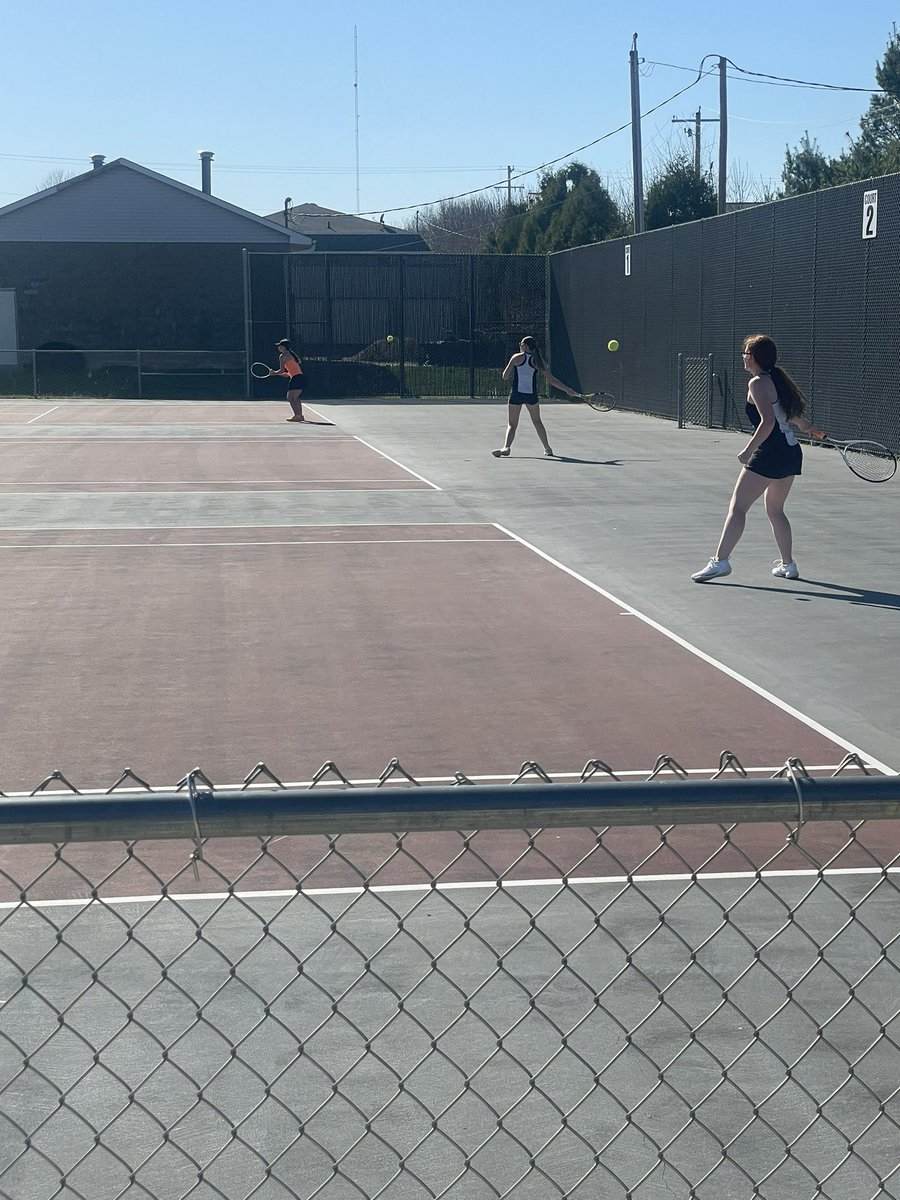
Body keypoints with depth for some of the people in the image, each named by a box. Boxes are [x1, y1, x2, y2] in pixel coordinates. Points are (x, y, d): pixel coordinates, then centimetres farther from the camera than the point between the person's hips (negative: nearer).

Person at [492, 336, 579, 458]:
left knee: (512, 424, 4)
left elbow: (505, 376, -2)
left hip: (516, 394, -2)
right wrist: (567, 390, 10)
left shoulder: (517, 358, -2)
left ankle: (506, 447, -17)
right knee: (537, 421, 20)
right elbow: (551, 380, 3)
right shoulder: (538, 361, 3)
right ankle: (547, 449, 23)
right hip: (532, 395, 2)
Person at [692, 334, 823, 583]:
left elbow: (768, 421, -21)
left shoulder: (758, 383, -11)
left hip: (770, 453, -9)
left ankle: (720, 560, -15)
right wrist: (805, 426, 46)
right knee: (775, 510, 20)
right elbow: (793, 412, 29)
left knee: (737, 507, -9)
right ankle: (788, 565, 23)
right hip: (792, 453, 9)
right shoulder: (777, 379, 14)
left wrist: (748, 450, -19)